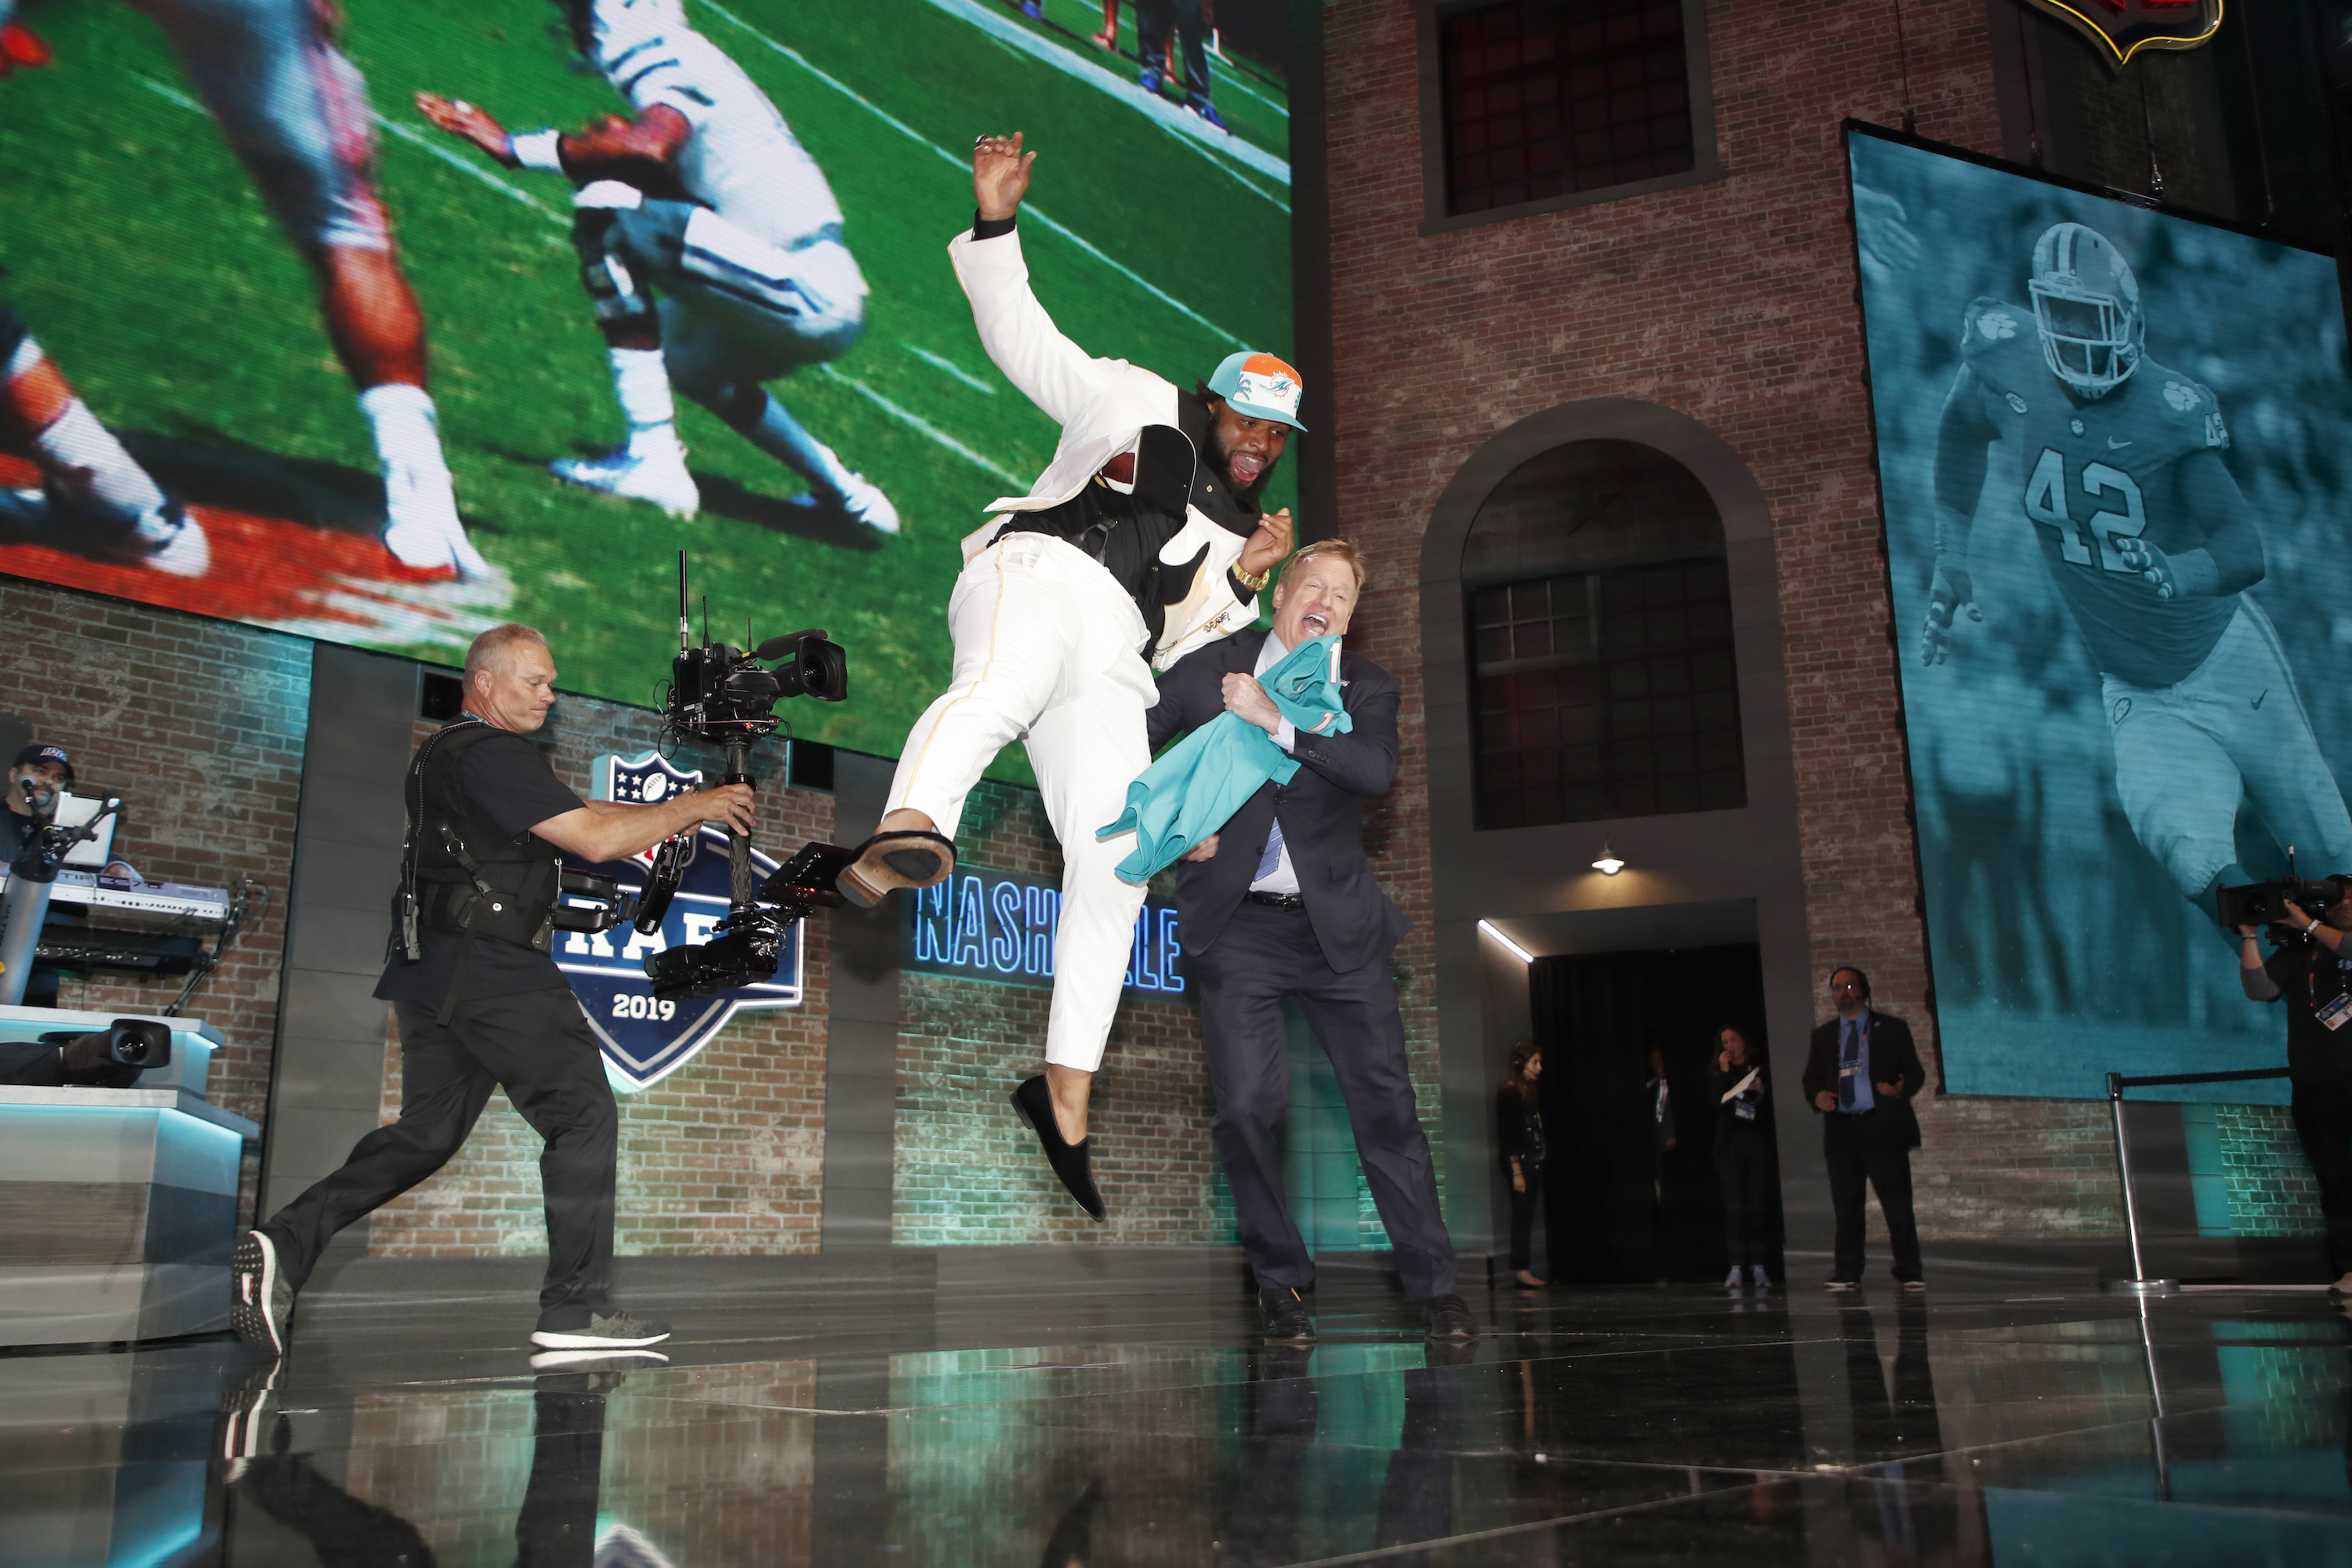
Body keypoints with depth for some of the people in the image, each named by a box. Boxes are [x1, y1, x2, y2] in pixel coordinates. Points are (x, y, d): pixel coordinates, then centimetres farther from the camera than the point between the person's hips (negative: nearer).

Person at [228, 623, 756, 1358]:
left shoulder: (443, 752, 20)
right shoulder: (492, 755, -14)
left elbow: (577, 815, 19)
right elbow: (595, 840, -20)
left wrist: (669, 813, 10)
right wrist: (691, 809, -10)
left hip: (431, 971, 10)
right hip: (492, 969, -10)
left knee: (427, 1131, 15)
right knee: (583, 1115, -2)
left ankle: (287, 1241, 2)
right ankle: (575, 1306, 0)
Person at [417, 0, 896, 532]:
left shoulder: (674, 62, -9)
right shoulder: (680, 65, 19)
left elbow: (648, 145, -29)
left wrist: (518, 148, -19)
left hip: (808, 298, -10)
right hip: (831, 296, 10)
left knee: (607, 209, -16)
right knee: (680, 353, 33)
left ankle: (653, 457, -18)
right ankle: (842, 491, 36)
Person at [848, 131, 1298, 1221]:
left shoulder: (1240, 534, 30)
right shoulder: (1137, 403, 20)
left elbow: (1186, 643, 20)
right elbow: (1019, 332, 15)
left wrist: (1237, 581, 3)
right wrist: (996, 224, 2)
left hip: (1112, 654, 5)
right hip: (1038, 571, -4)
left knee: (1115, 859, -9)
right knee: (1005, 683, -40)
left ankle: (1065, 1089, -4)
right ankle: (908, 831, -71)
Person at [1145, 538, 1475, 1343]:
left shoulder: (1366, 687, 7)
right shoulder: (1209, 670, 6)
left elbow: (1378, 771, -12)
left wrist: (1276, 720, -19)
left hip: (1337, 923, 1)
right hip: (1238, 925, -1)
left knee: (1386, 1104, 3)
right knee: (1248, 1104, -9)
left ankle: (1435, 1285, 15)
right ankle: (1280, 1279, 11)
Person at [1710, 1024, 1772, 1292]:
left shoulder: (1761, 1068, 12)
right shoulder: (1716, 1073, 13)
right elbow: (1715, 1102, -3)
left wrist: (1763, 1092, -11)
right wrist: (1724, 1072, -5)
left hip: (1759, 1140, 0)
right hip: (1730, 1142, 0)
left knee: (1757, 1206, -3)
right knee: (1734, 1206, -6)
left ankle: (1757, 1265, 2)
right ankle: (1737, 1267, -7)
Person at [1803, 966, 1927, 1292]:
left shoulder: (1892, 1029, 10)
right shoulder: (1823, 1036, 18)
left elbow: (1916, 1072, 6)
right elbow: (1811, 1079, 16)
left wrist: (1901, 1087, -16)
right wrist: (1817, 1095, -7)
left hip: (1882, 1127, -2)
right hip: (1841, 1129, 3)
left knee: (1897, 1204, -5)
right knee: (1846, 1207, 4)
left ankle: (1910, 1273, 3)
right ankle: (1848, 1274, 9)